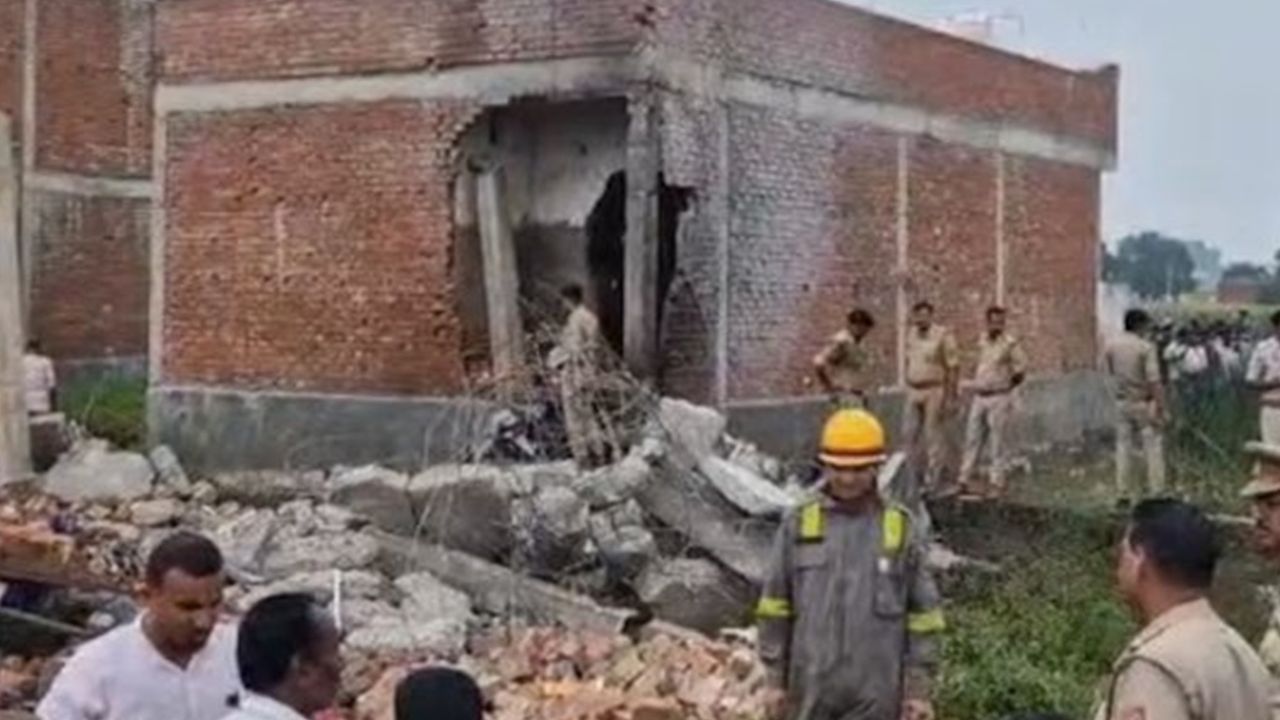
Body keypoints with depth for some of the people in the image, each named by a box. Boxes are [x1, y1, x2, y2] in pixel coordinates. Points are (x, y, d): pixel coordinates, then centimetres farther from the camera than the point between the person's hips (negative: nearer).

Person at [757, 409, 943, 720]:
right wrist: (776, 678, 1)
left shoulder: (901, 531, -3)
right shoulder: (798, 526, -1)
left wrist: (920, 689, -4)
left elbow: (922, 615, -1)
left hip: (875, 687, -1)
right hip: (812, 683, 1)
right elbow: (775, 607, 3)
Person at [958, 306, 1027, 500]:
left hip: (998, 398, -6)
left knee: (996, 442, -4)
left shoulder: (1010, 344, -8)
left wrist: (1003, 387, 6)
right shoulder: (982, 342, 10)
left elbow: (1020, 370, -3)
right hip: (979, 397, 6)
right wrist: (978, 384, 13)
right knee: (972, 439, 6)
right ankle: (965, 480, 11)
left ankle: (997, 484, 2)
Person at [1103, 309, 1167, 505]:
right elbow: (1154, 381, -18)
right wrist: (1160, 408, -15)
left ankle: (1122, 493, 12)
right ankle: (1156, 492, 1)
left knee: (1123, 447, 10)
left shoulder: (1111, 346, 0)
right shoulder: (1145, 348, -15)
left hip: (1122, 402, 5)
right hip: (1144, 403, -5)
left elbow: (1106, 373, 5)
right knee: (1153, 446, 3)